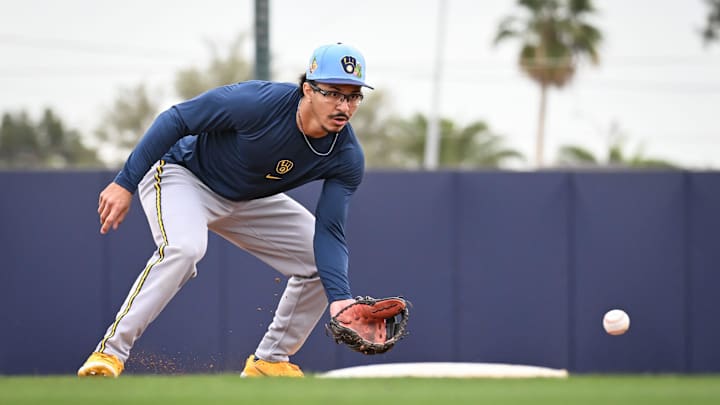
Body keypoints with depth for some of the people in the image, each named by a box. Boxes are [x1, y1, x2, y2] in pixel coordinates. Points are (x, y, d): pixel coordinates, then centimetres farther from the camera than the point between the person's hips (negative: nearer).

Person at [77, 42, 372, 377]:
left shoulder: (348, 158, -20)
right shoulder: (258, 102, -34)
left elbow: (329, 233, -20)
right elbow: (176, 119, -24)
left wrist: (339, 298, -37)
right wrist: (125, 184, -24)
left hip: (249, 200, 6)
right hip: (182, 174, -6)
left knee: (324, 263, -3)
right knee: (184, 247, -35)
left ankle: (270, 360, 13)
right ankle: (111, 351, -28)